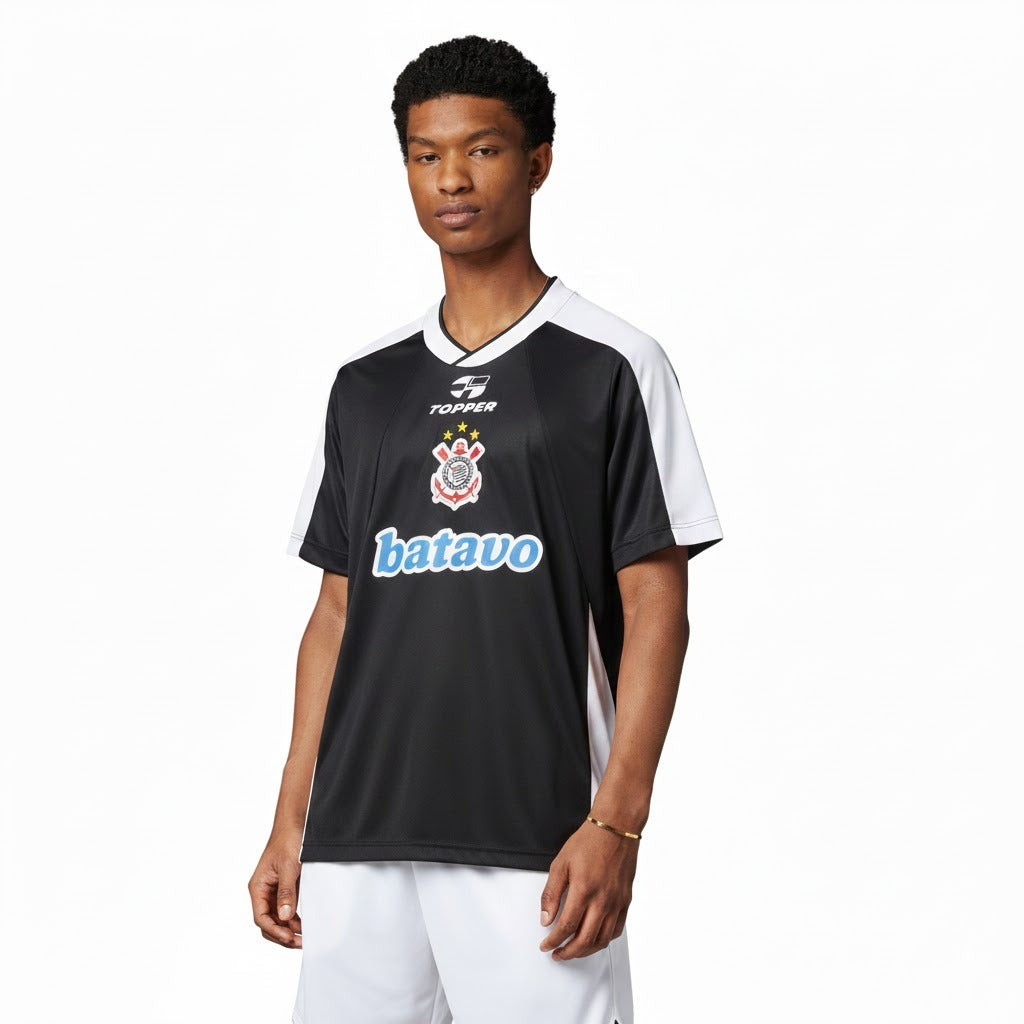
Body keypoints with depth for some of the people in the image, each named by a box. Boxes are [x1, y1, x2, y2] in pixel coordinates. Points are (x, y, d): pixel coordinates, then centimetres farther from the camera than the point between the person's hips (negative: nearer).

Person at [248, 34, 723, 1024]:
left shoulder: (611, 367, 1)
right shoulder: (367, 383, 14)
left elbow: (655, 608, -3)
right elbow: (337, 612, 17)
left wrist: (617, 823, -12)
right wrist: (290, 822, 11)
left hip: (533, 845, -4)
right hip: (357, 841, 4)